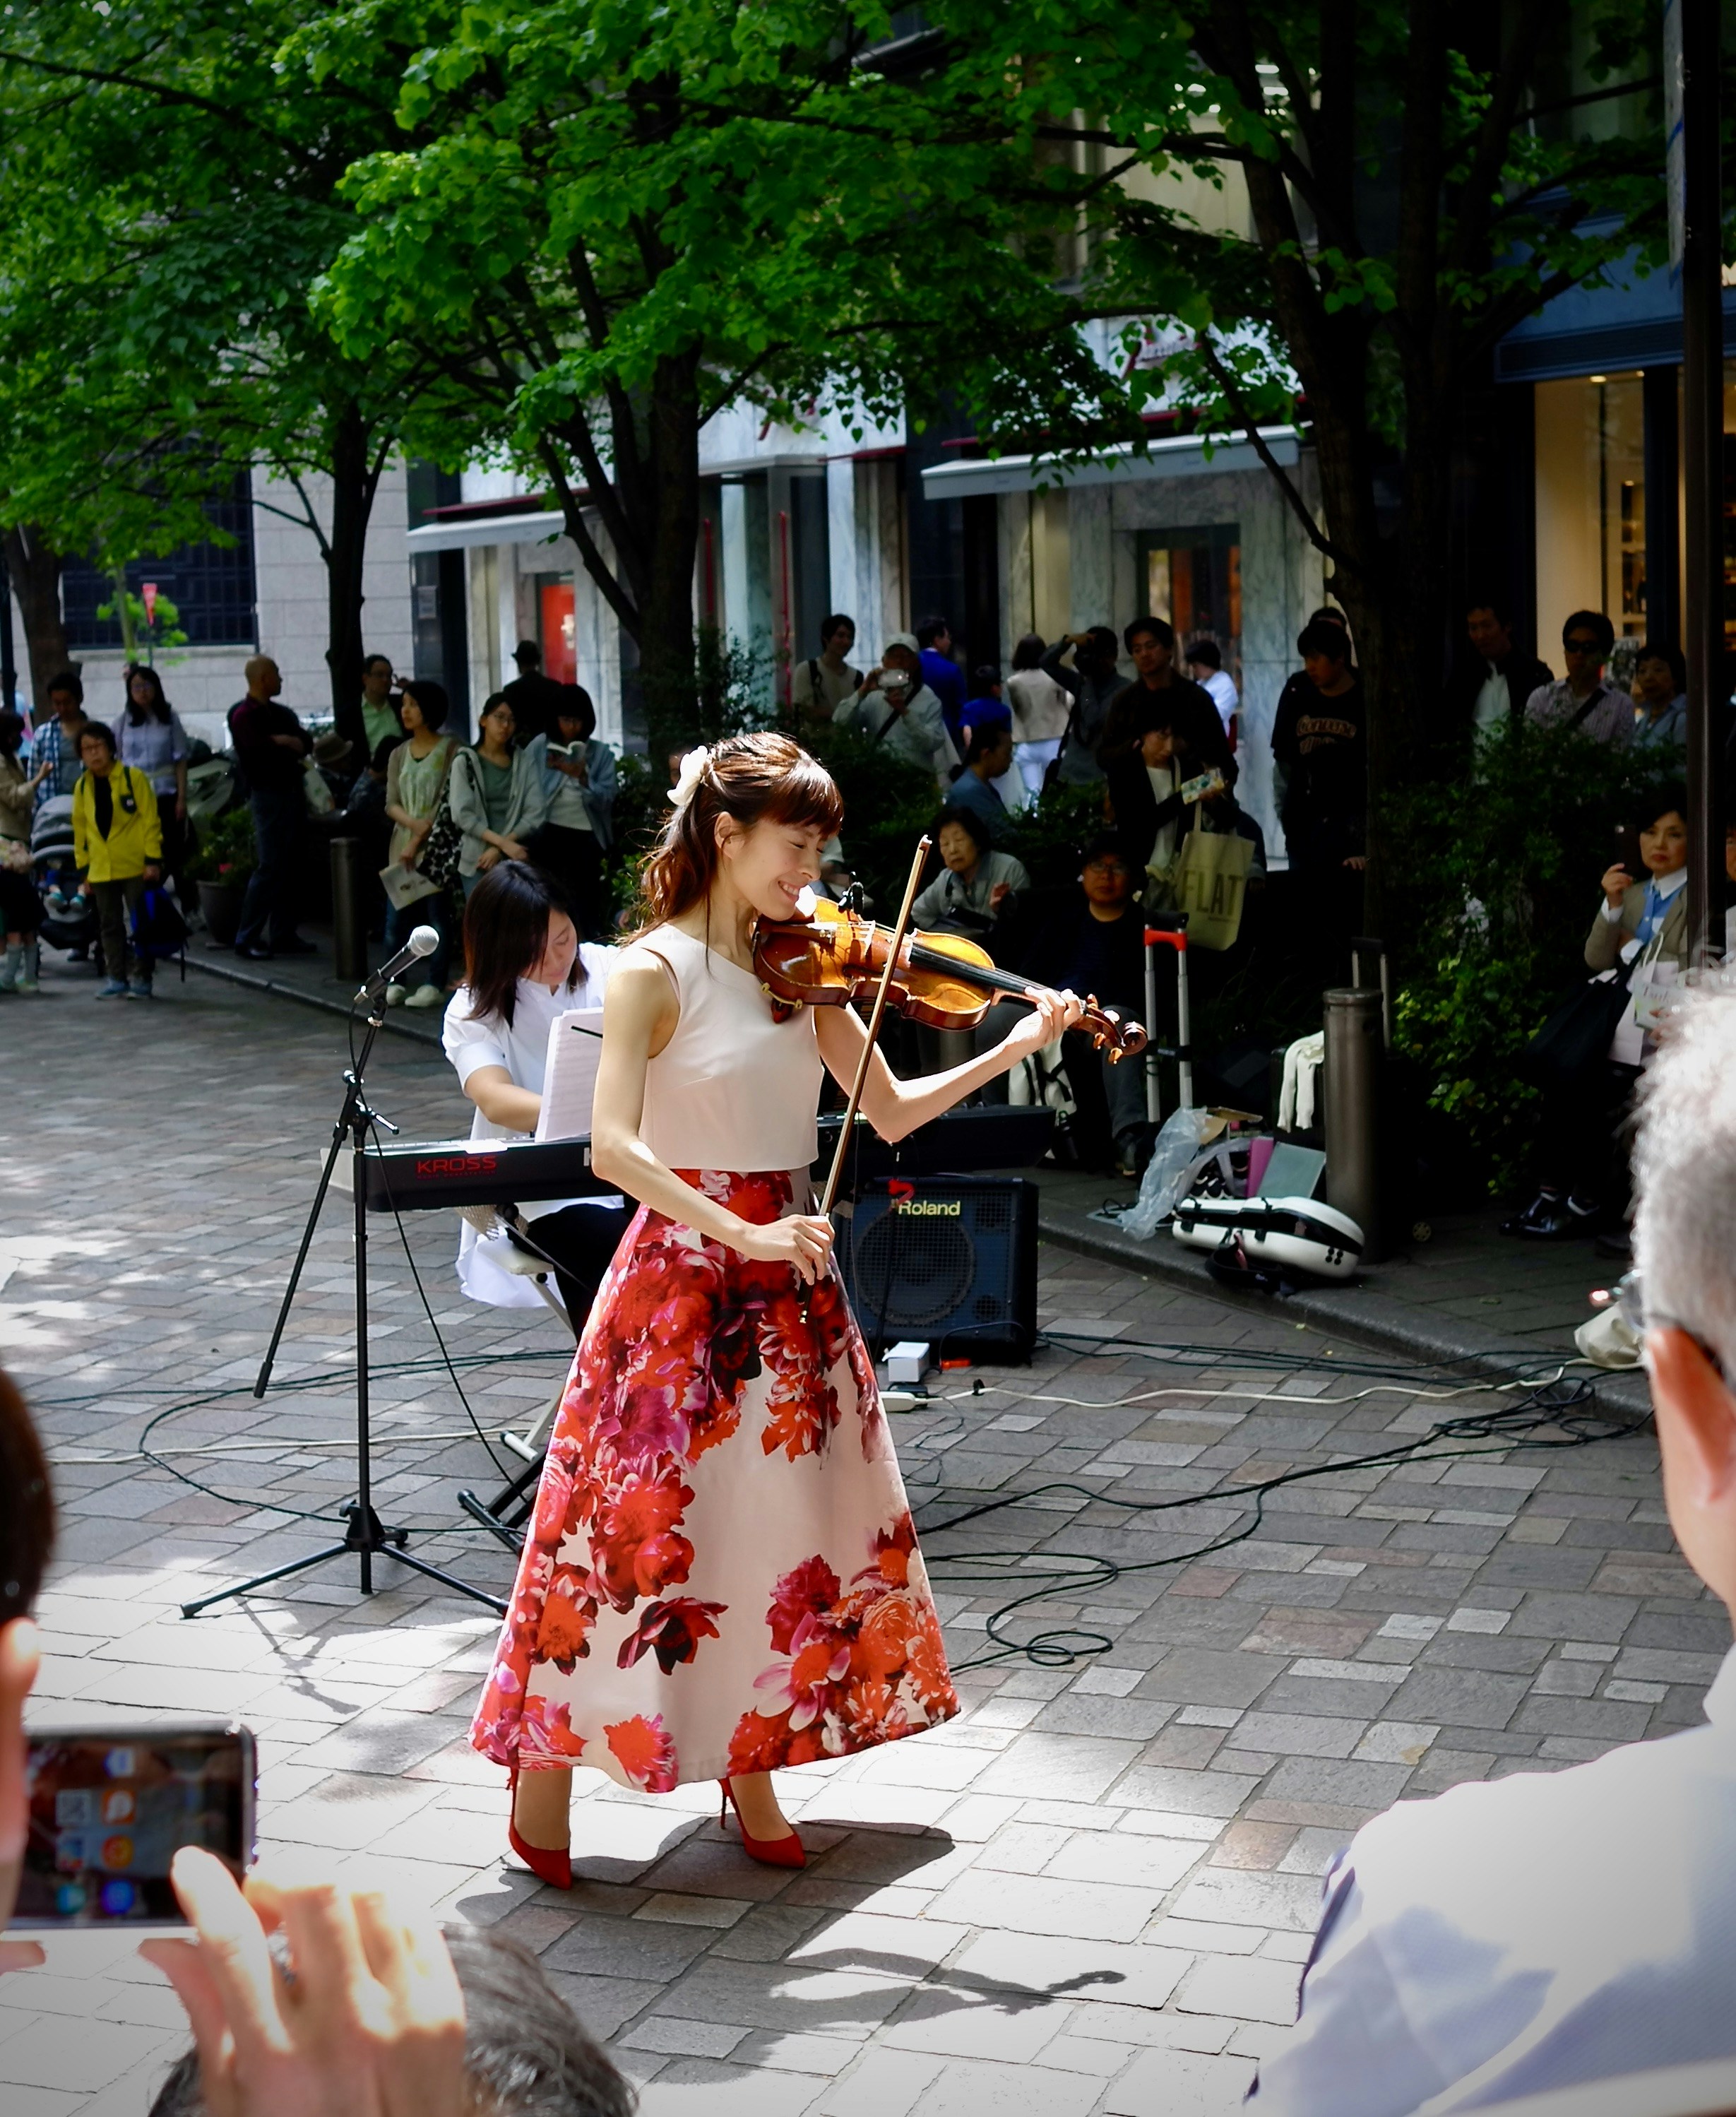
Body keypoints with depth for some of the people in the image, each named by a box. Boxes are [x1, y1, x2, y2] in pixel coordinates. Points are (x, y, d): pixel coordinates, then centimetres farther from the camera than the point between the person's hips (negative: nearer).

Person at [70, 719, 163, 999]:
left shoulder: (133, 778, -7)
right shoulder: (83, 786, 6)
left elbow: (150, 821, -7)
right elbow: (80, 831, 12)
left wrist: (153, 860, -11)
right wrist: (84, 870, 11)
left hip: (135, 867, -4)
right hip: (101, 870, 4)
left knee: (138, 924, 0)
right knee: (110, 926, 9)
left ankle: (140, 979, 6)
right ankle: (117, 979, 16)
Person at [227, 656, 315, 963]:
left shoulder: (282, 713, 18)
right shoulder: (244, 715, -7)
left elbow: (306, 744, 14)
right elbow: (258, 748, -19)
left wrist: (281, 741, -5)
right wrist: (287, 745, -2)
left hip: (292, 792, 8)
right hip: (268, 796, -8)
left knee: (288, 866, 9)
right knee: (269, 867, -11)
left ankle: (283, 934, 14)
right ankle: (247, 939, -8)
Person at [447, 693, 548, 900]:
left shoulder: (526, 761, 6)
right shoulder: (465, 762, 3)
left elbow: (536, 813, 0)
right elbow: (462, 814, -5)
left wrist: (500, 849, -11)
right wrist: (504, 843, -15)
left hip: (517, 861, 1)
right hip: (476, 862, -1)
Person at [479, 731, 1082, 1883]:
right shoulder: (656, 973, -12)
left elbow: (892, 1113, 7)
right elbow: (613, 1148, -22)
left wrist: (1015, 1047, -3)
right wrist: (742, 1235, -28)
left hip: (790, 1278, 6)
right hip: (684, 1275, -6)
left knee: (782, 1520, 11)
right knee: (635, 1522, -2)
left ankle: (754, 1767, 26)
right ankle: (545, 1784, 11)